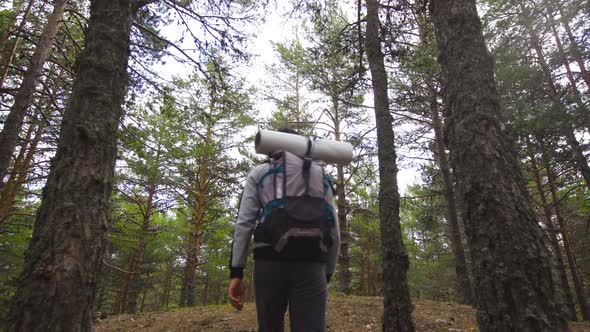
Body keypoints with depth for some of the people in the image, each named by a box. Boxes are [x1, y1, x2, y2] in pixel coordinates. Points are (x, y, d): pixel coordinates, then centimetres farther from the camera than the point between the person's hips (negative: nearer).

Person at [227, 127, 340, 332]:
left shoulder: (259, 173, 14)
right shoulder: (320, 175, 19)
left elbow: (244, 222, 1)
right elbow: (333, 229, 13)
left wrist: (236, 272, 0)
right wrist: (328, 273, 20)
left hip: (270, 260, 0)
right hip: (310, 264, 1)